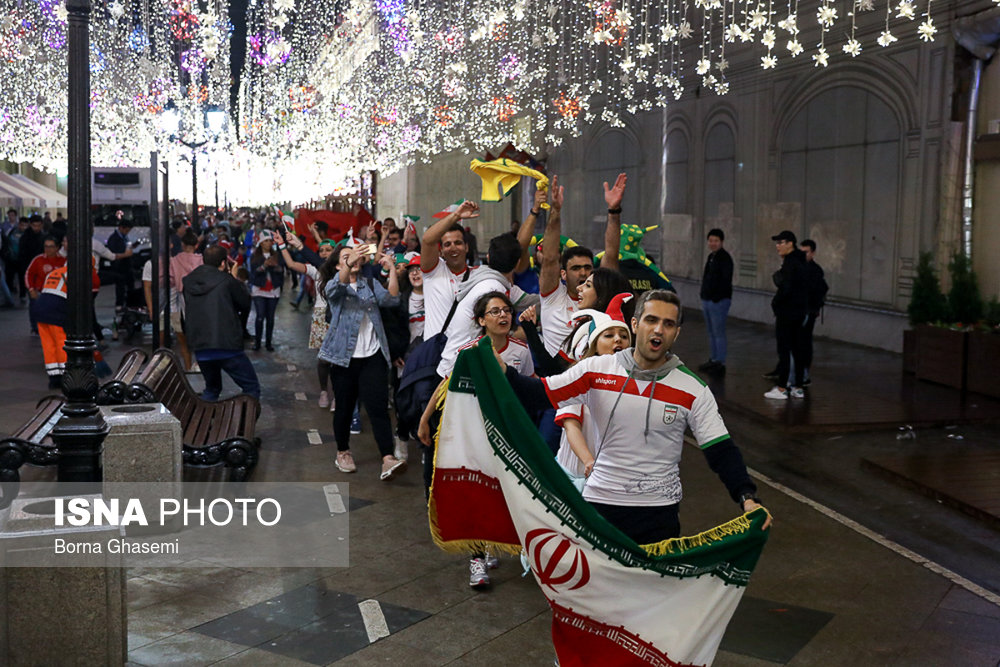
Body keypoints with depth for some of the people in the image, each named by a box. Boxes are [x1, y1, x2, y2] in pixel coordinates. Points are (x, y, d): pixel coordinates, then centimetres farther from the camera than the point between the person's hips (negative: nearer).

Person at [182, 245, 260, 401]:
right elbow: (246, 303, 6)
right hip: (227, 346, -6)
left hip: (200, 348, 6)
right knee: (251, 388, 4)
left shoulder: (188, 282, 10)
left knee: (211, 389, 25)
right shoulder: (227, 281, -6)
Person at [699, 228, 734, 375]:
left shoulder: (725, 258, -12)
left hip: (719, 301, -9)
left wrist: (717, 298, -22)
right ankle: (713, 360, 23)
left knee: (718, 333, -6)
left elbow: (726, 281, -19)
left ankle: (720, 363, -1)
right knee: (711, 332, 15)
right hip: (708, 301, 9)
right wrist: (704, 297, 15)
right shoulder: (711, 256, 16)